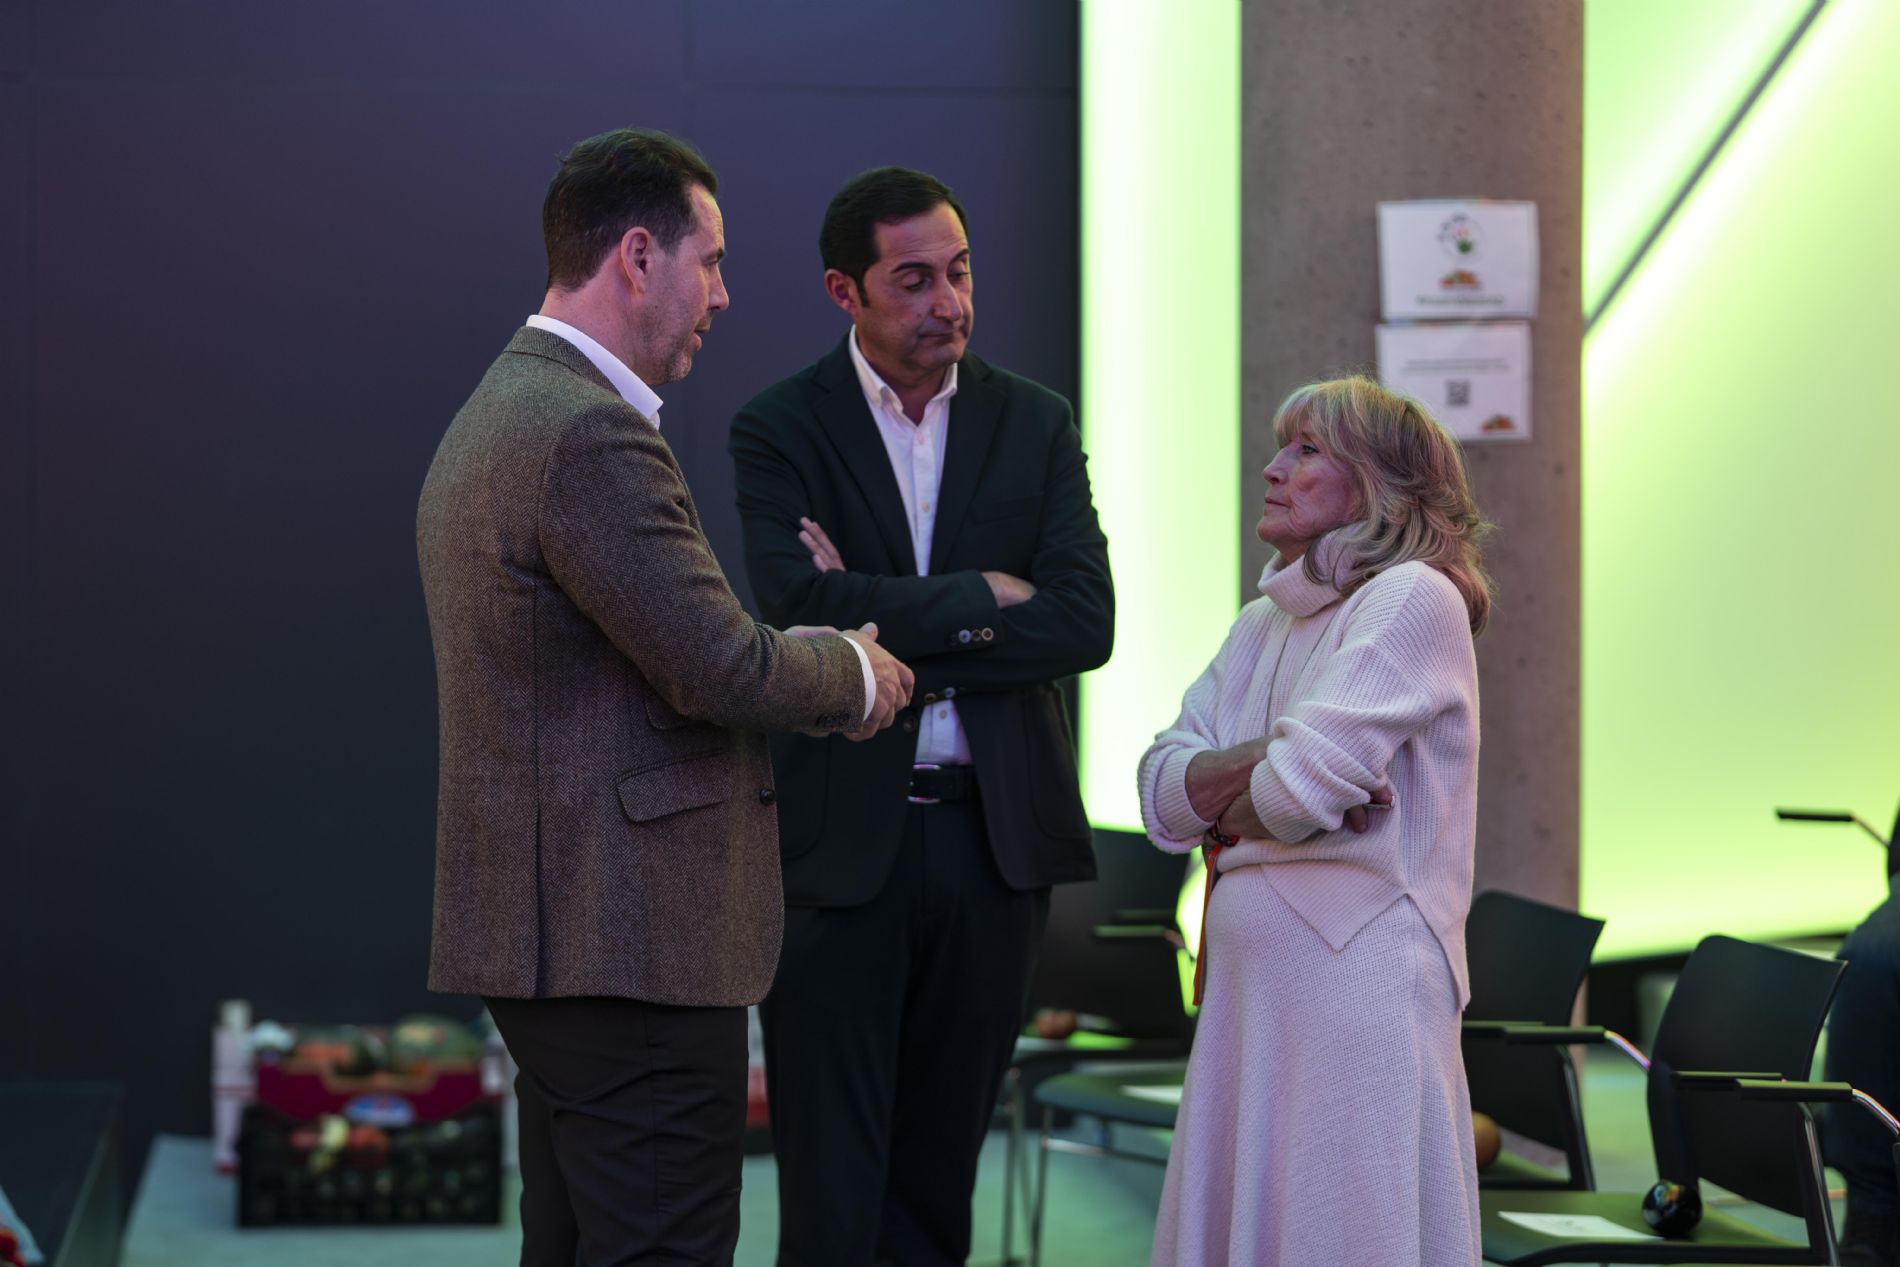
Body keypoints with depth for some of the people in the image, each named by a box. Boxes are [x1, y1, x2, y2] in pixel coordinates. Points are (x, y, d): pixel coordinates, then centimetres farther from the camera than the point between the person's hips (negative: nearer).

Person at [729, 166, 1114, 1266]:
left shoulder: (1037, 423, 7)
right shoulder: (781, 429, -1)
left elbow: (1084, 625, -5)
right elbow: (800, 609, -17)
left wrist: (891, 636, -12)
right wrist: (980, 596, -10)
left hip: (993, 837, 3)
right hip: (841, 840, -3)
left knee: (939, 1176, 11)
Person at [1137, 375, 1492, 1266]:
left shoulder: (1414, 600, -8)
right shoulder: (1260, 625, 17)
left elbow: (1303, 788, -18)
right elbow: (1159, 793, 7)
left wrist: (1223, 821, 1)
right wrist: (1265, 757, -10)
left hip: (1355, 981, -8)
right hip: (1245, 989, 8)